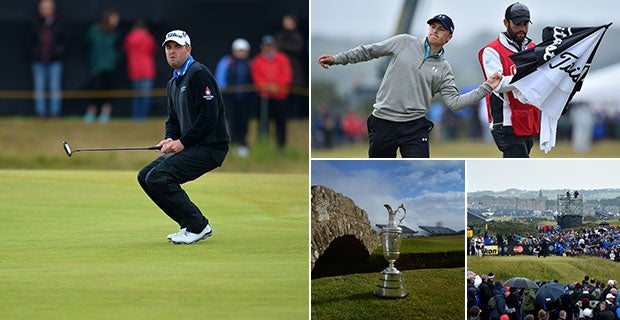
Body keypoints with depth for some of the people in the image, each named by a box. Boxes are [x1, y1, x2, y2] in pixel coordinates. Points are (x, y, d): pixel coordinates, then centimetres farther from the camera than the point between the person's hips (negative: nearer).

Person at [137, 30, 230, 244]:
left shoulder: (198, 74, -13)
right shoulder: (173, 83, 18)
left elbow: (209, 116, -21)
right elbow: (173, 120, 23)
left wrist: (183, 142, -17)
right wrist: (170, 140, 1)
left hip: (210, 146, -10)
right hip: (189, 147, 10)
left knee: (158, 177, -21)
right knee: (145, 176, 6)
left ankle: (198, 226, -11)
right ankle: (190, 225, 7)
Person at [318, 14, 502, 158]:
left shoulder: (443, 69, 5)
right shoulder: (405, 43, 4)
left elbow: (454, 102, -1)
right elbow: (369, 51, 8)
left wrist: (486, 88, -8)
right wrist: (337, 59, 3)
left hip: (414, 127, 0)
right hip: (382, 122, 0)